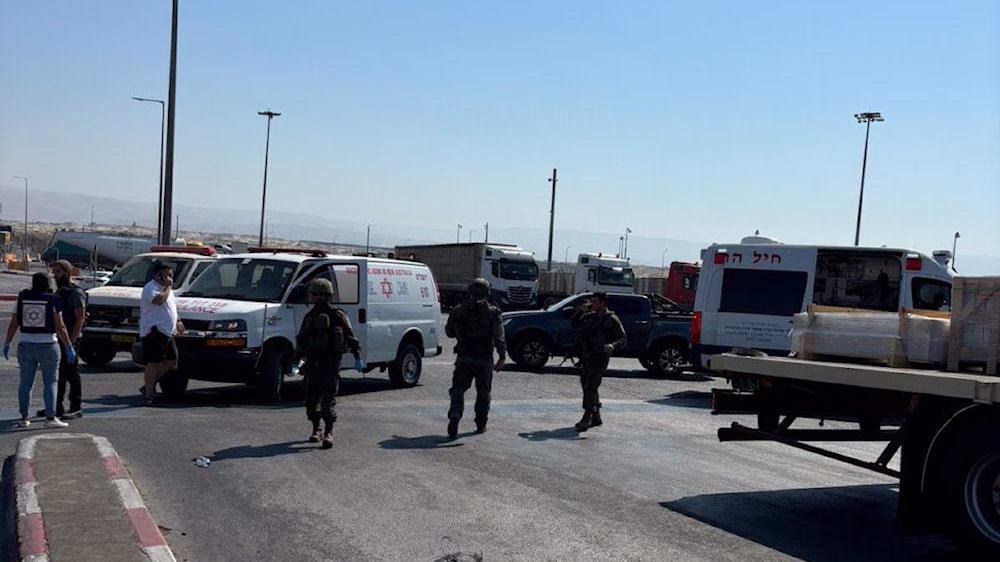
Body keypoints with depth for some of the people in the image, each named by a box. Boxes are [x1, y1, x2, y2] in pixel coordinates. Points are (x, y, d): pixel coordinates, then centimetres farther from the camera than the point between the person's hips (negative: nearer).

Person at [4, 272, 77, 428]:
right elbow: (60, 327, -12)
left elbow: (13, 324, 1)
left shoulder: (23, 298, 1)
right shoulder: (52, 300, -8)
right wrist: (69, 347, -8)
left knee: (25, 383, 10)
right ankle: (50, 418, -5)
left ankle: (24, 417, 12)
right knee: (50, 382, 1)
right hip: (48, 346, -3)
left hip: (25, 346, 3)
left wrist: (7, 343, 9)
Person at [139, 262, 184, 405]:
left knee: (171, 361, 11)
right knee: (154, 364, -9)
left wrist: (177, 321, 17)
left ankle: (149, 386, 19)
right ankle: (148, 394, -5)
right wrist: (168, 287, -15)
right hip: (154, 331, -10)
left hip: (167, 332, 10)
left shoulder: (166, 288, 21)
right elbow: (158, 300, -30)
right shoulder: (150, 287, -10)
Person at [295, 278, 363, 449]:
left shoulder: (337, 315, -2)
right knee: (311, 398, 7)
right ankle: (316, 431, 20)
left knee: (328, 398, -11)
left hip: (330, 363, -6)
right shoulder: (309, 316, 14)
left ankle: (328, 433, -8)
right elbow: (301, 340, 21)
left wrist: (357, 357, -9)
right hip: (312, 363, 6)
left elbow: (351, 337, -2)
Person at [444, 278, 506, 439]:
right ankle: (481, 425, 19)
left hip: (464, 358, 1)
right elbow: (499, 337, -11)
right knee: (483, 393, 13)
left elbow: (449, 332, 13)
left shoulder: (459, 311, 3)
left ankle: (454, 418, -17)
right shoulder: (493, 312, -2)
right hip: (484, 359, 0)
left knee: (458, 390, 3)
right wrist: (502, 356, -14)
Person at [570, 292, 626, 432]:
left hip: (600, 358, -7)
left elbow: (622, 339, -5)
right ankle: (596, 417, 24)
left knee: (590, 387, -16)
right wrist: (580, 311, 3)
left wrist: (613, 346, -25)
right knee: (587, 387, 12)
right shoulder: (589, 316, 15)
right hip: (586, 357, 7)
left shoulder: (611, 319, -3)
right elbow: (574, 324, 16)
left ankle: (587, 418, -19)